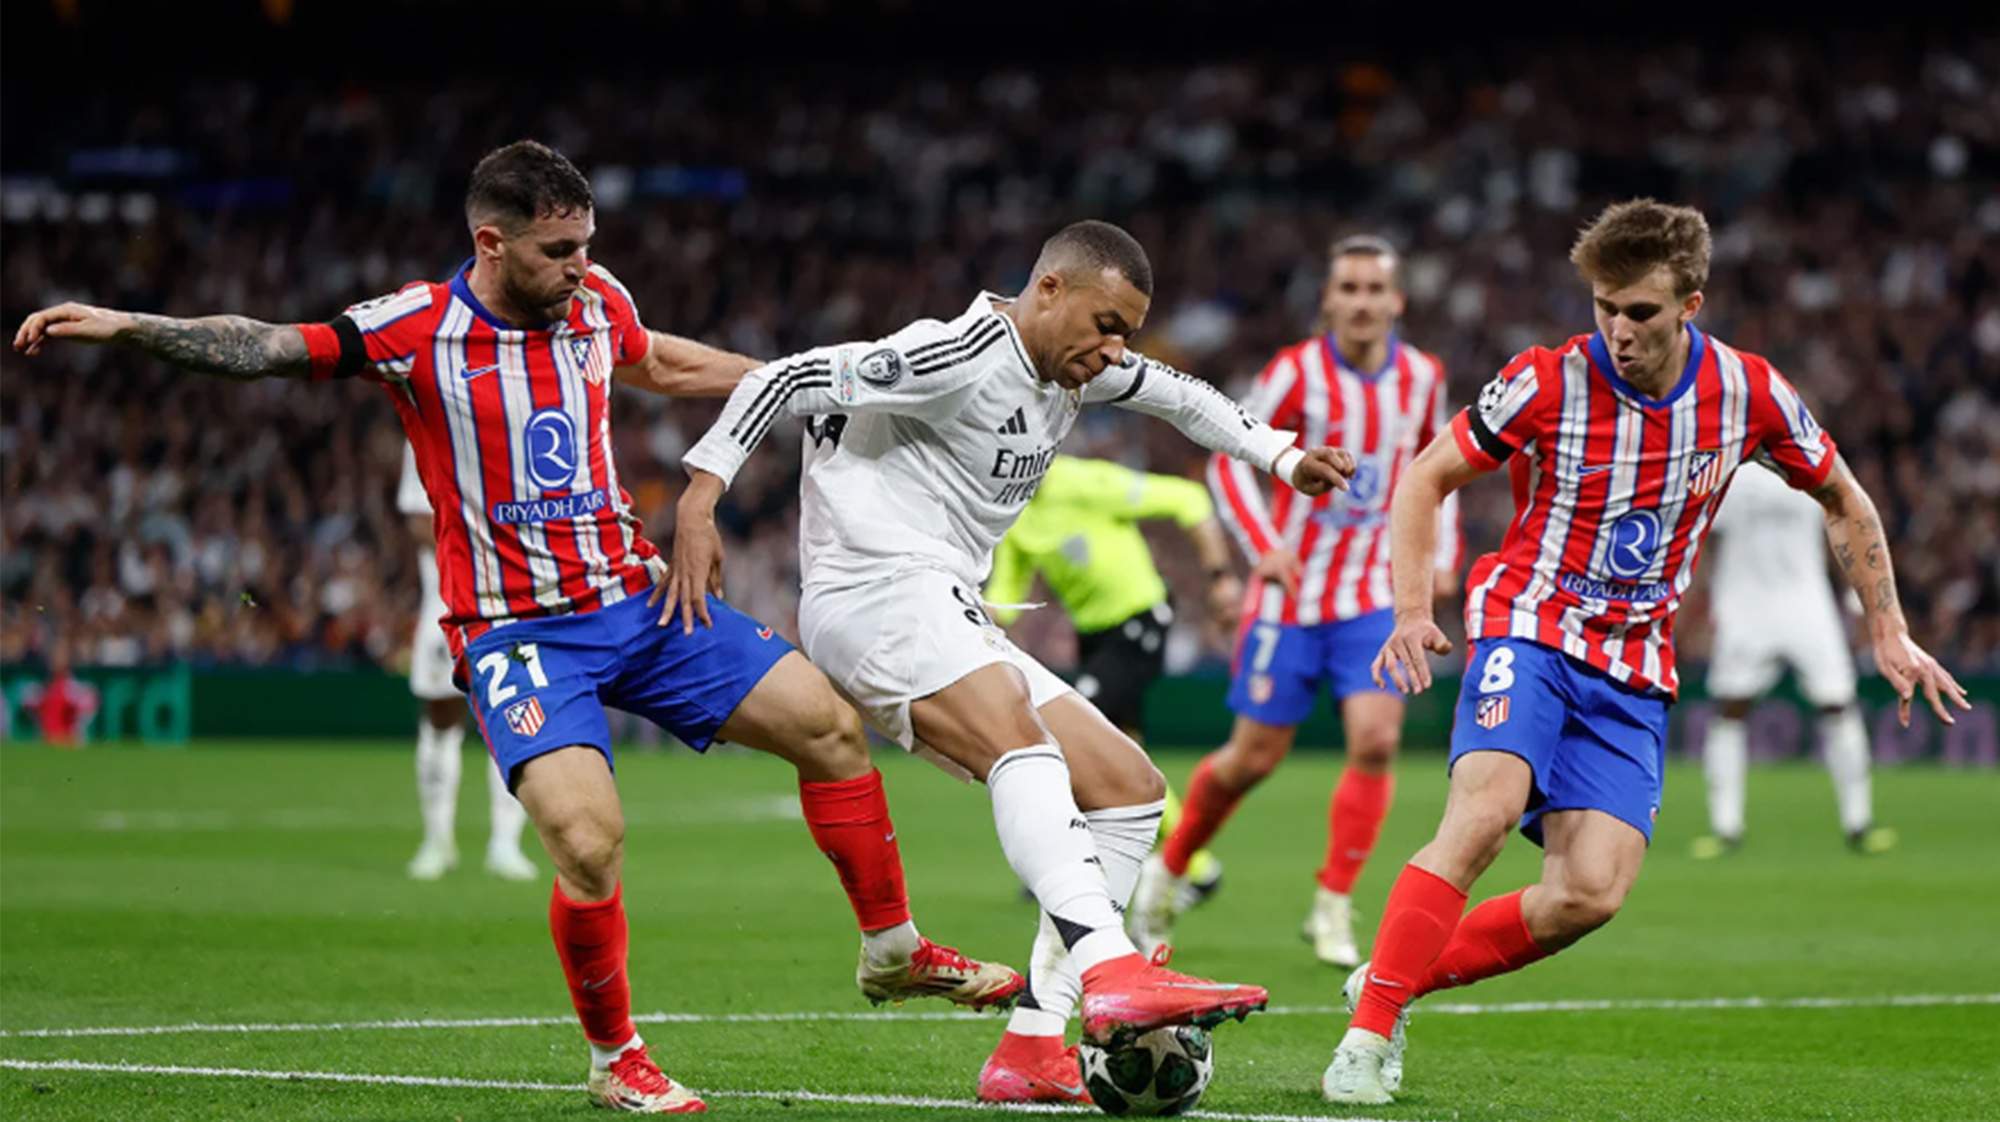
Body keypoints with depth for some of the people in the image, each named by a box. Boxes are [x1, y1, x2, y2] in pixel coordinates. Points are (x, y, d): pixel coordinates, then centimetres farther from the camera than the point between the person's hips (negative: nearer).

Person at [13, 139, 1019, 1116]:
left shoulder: (596, 302, 3)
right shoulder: (418, 329, -13)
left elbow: (660, 364, 25)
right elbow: (259, 349, -17)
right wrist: (124, 327, -30)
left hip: (638, 601, 6)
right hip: (516, 630, -6)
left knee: (830, 725, 2)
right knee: (589, 839, -25)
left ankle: (894, 952, 23)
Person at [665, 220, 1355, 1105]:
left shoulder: (1075, 369, 16)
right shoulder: (958, 358, -12)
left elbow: (1177, 396, 36)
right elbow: (789, 379, -15)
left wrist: (1284, 457, 31)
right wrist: (701, 495, -23)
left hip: (947, 623, 10)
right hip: (877, 592, -10)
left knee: (1130, 789, 4)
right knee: (1018, 736, -36)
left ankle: (1030, 1048, -5)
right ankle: (1113, 973, -56)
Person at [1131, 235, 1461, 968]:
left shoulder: (1422, 378, 1)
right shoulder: (1298, 373, -11)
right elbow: (1229, 459, -6)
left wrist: (1442, 552, 8)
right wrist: (1264, 544, -18)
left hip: (1375, 595, 3)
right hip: (1294, 593, -3)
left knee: (1375, 740, -16)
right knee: (1254, 758, 2)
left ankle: (1332, 909, -6)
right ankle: (1169, 869, 28)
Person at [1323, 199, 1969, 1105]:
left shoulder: (1749, 394, -4)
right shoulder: (1547, 383, -12)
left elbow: (1842, 500, 13)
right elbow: (1425, 481, -1)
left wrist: (1888, 634, 10)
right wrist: (1413, 612, -14)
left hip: (1634, 673, 3)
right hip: (1530, 631, -3)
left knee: (1591, 893, -15)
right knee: (1484, 813, -30)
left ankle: (1397, 976, 2)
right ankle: (1367, 1033, -24)